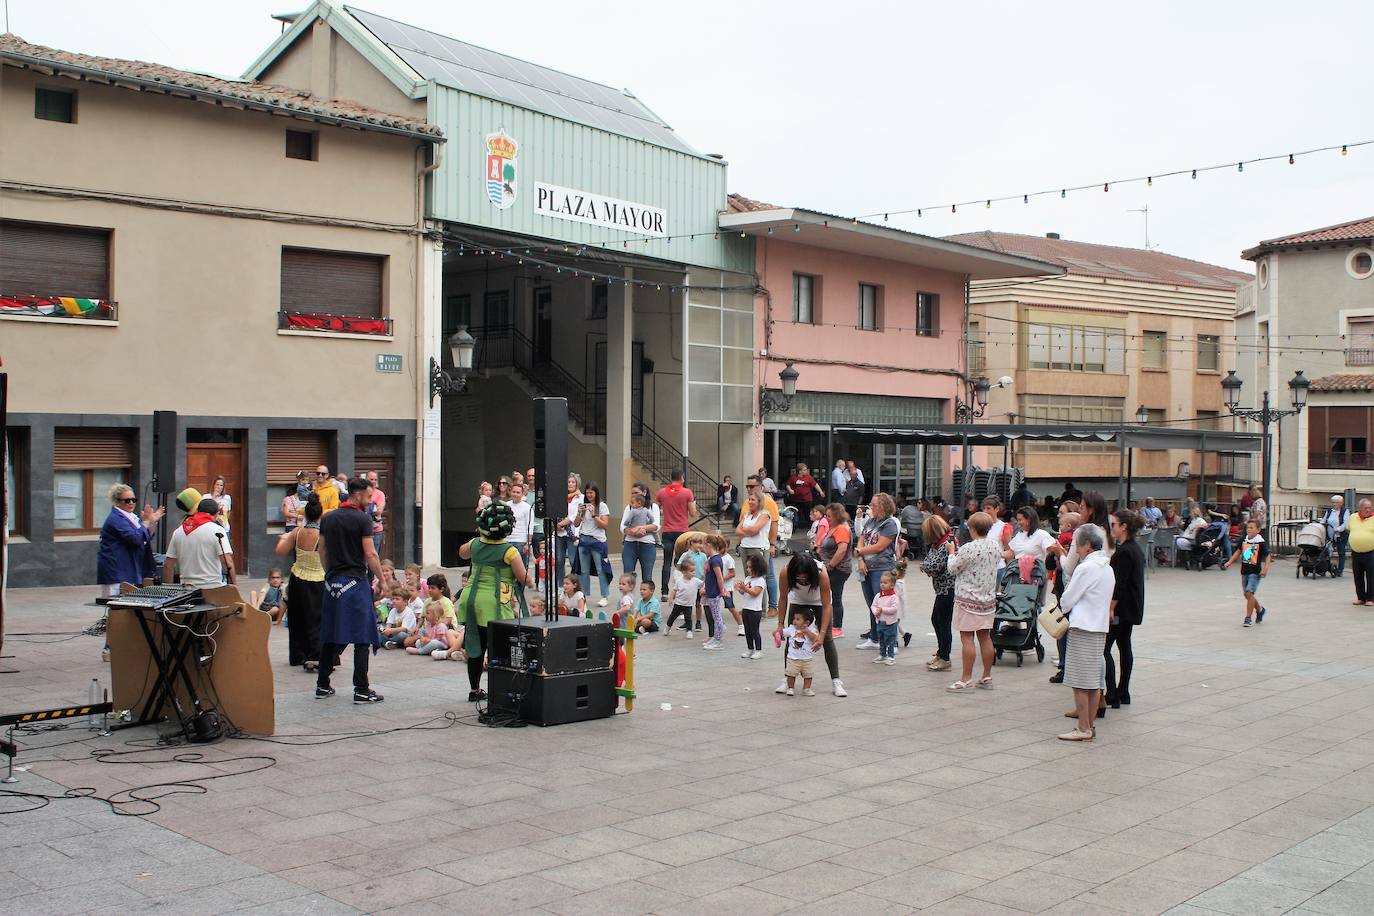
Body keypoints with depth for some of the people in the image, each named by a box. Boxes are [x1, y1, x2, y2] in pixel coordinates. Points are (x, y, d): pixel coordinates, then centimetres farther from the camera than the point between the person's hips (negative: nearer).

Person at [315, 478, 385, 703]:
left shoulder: (327, 519, 12)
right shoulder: (362, 519, -8)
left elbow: (322, 551, 16)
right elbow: (370, 554, -12)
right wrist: (382, 579, -4)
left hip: (333, 582, 7)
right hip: (355, 582, -6)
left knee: (330, 636, 14)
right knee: (362, 637, -3)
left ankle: (323, 685, 18)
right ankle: (361, 690, -4)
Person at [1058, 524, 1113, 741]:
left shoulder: (1086, 568, -15)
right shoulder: (1107, 568, 12)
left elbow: (1067, 601, -11)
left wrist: (1064, 604, 11)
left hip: (1083, 629, -9)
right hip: (1100, 628, 9)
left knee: (1080, 682, -4)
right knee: (1094, 682, 11)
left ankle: (1083, 729, -2)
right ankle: (1089, 725, 17)